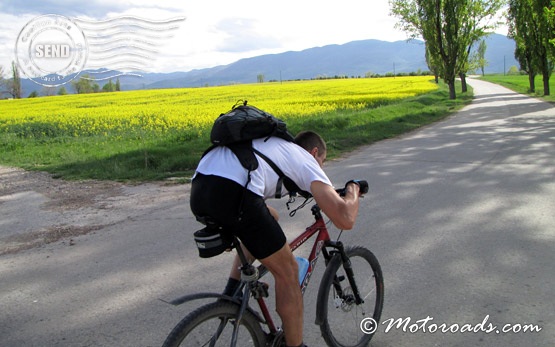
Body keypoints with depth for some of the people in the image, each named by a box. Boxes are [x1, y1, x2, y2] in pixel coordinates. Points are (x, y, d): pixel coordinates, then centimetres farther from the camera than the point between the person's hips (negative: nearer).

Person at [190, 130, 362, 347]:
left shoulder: (271, 145, 36)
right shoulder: (307, 161, 16)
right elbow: (345, 219, 4)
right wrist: (353, 192, 26)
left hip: (197, 191, 8)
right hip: (231, 194, -8)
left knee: (269, 218, 35)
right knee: (288, 272, 13)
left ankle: (232, 293, 30)